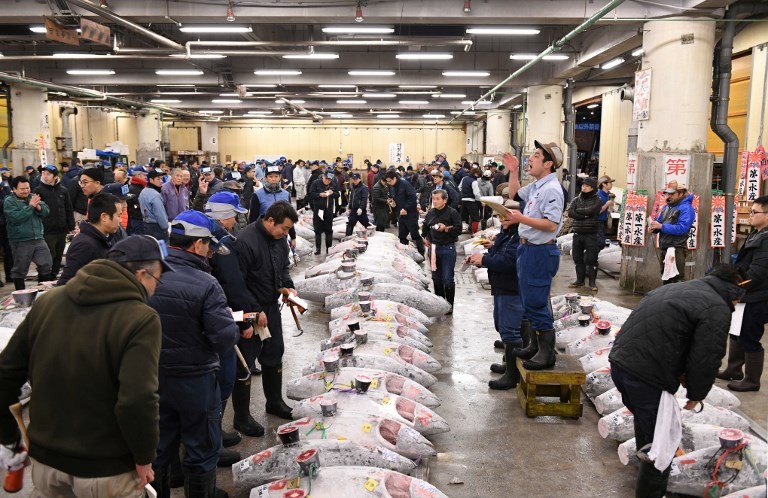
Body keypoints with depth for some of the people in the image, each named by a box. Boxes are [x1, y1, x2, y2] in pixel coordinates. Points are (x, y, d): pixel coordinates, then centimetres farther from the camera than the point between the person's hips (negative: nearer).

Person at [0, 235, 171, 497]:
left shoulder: (47, 301, -1)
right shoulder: (141, 318, -21)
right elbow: (138, 400, -28)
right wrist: (144, 457, -12)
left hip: (45, 457, 5)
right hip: (107, 469, -5)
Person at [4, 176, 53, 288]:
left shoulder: (33, 197, 9)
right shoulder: (9, 201, -7)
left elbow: (46, 211, 2)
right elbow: (16, 217, -22)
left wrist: (38, 206, -18)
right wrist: (30, 206, -20)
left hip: (38, 239, 5)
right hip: (20, 242, -5)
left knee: (46, 265, 8)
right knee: (20, 270, 7)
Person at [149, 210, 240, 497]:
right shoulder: (206, 285, -22)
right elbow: (225, 339, -23)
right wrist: (235, 326, -2)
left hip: (153, 376, 5)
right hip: (195, 379, -4)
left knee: (158, 450, 21)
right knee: (201, 452, 14)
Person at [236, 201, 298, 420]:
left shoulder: (279, 238, 1)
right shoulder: (246, 241, -25)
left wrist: (286, 286, -1)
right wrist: (255, 311, -21)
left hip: (271, 306, 8)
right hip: (249, 311, -8)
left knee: (274, 354, 18)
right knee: (245, 361, 4)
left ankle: (275, 402, 36)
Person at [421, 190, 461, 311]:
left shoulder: (452, 213, -9)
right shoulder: (430, 213, 8)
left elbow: (458, 229, -13)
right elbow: (425, 227, 25)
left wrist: (446, 228, -24)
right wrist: (425, 237, 12)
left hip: (448, 248, -6)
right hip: (433, 247, 6)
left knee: (448, 279, -4)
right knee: (436, 278, 14)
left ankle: (449, 305, 9)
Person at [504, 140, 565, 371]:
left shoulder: (551, 189, -19)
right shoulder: (536, 186, 10)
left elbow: (551, 224, -26)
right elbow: (514, 194, 27)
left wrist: (522, 219, -25)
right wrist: (513, 172, 16)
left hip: (540, 252, -10)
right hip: (528, 249, 10)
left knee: (537, 303, -2)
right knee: (529, 302, 19)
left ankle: (546, 354, 10)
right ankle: (536, 346, 33)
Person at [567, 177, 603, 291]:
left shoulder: (597, 201, 1)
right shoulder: (576, 200, 10)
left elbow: (590, 211, -18)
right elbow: (570, 213, -6)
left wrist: (578, 210, -3)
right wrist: (585, 215, -13)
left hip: (591, 235, -4)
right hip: (577, 234, 4)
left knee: (591, 259, -3)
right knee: (578, 258, 9)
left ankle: (592, 282, 6)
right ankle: (580, 280, 19)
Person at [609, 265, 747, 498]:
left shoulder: (677, 289, 19)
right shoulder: (717, 310, -8)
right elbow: (706, 360, -10)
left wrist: (679, 373, 20)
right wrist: (696, 394, 7)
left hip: (620, 362, 10)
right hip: (647, 379, -10)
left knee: (646, 423, 32)